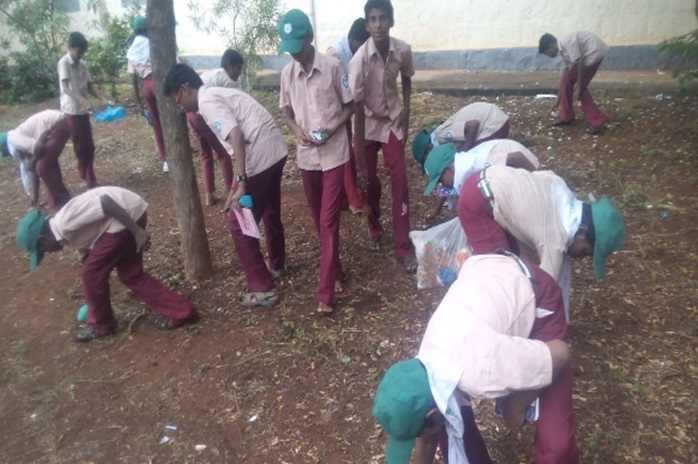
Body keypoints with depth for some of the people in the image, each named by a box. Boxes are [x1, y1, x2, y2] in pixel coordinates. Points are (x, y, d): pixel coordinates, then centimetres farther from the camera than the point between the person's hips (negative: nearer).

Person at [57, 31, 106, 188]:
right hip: (71, 111, -6)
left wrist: (102, 99, -5)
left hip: (83, 110, 6)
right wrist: (83, 100, -36)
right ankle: (89, 179, 9)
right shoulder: (64, 63, -11)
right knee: (80, 146, 0)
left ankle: (88, 177, 22)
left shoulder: (82, 65, 10)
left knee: (89, 145, 9)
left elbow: (90, 86, 13)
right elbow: (65, 88, -21)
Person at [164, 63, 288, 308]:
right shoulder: (219, 93, 20)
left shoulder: (207, 101, -9)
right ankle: (276, 263, 49)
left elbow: (236, 136, -24)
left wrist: (240, 183, -29)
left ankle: (262, 289, 6)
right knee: (270, 212, 28)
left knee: (239, 224, 0)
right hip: (277, 149, 10)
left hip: (260, 157, -10)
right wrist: (240, 182, 28)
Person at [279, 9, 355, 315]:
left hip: (334, 154, -4)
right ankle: (335, 272, 32)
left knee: (329, 221, -5)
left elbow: (350, 105, -1)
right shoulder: (287, 73, 3)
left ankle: (326, 290, 0)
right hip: (306, 156, 5)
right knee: (319, 220, 13)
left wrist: (333, 127, -18)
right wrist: (296, 129, -8)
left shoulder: (332, 67, -8)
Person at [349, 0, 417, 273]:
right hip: (368, 124, -2)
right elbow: (357, 111, -25)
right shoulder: (359, 60, -25)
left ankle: (403, 245, 1)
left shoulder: (403, 51, -16)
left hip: (393, 121, 2)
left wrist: (406, 115, 2)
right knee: (371, 181, 6)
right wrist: (360, 162, -26)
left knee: (400, 181, -5)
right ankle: (374, 229, 32)